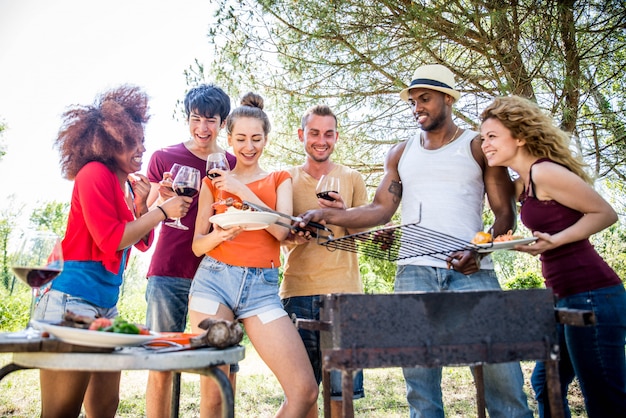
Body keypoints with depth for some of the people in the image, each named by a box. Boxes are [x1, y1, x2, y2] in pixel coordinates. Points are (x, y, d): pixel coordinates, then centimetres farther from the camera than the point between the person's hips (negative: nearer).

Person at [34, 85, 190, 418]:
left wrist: (141, 204, -2)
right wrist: (162, 211, -12)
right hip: (73, 299, -9)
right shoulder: (94, 174, -11)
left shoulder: (126, 183, 14)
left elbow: (142, 243, 14)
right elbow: (110, 240, -18)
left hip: (107, 303, 9)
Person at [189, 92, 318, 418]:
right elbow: (197, 244, 11)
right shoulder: (214, 181, 14)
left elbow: (282, 231, -3)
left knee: (305, 390, -10)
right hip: (215, 280, 0)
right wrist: (219, 234, -11)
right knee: (212, 392, -2)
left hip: (262, 287, 0)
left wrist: (242, 190, -8)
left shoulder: (279, 180, 15)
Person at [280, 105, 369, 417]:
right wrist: (293, 236, -10)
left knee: (341, 391, -2)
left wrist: (344, 213, -11)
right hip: (297, 289, 1)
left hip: (343, 289, -1)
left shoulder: (352, 179, 11)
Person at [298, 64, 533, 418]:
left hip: (471, 272, -2)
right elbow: (381, 209, 11)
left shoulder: (479, 146, 9)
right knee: (419, 385, 4)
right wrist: (327, 215, -3)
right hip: (415, 274, 3)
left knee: (503, 381, -8)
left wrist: (480, 252, -15)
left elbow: (505, 214, 4)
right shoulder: (401, 154, 19)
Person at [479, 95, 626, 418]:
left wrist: (553, 240, -20)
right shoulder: (523, 184, 12)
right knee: (545, 383, 18)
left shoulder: (545, 172, -14)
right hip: (568, 298, 10)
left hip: (591, 295, -10)